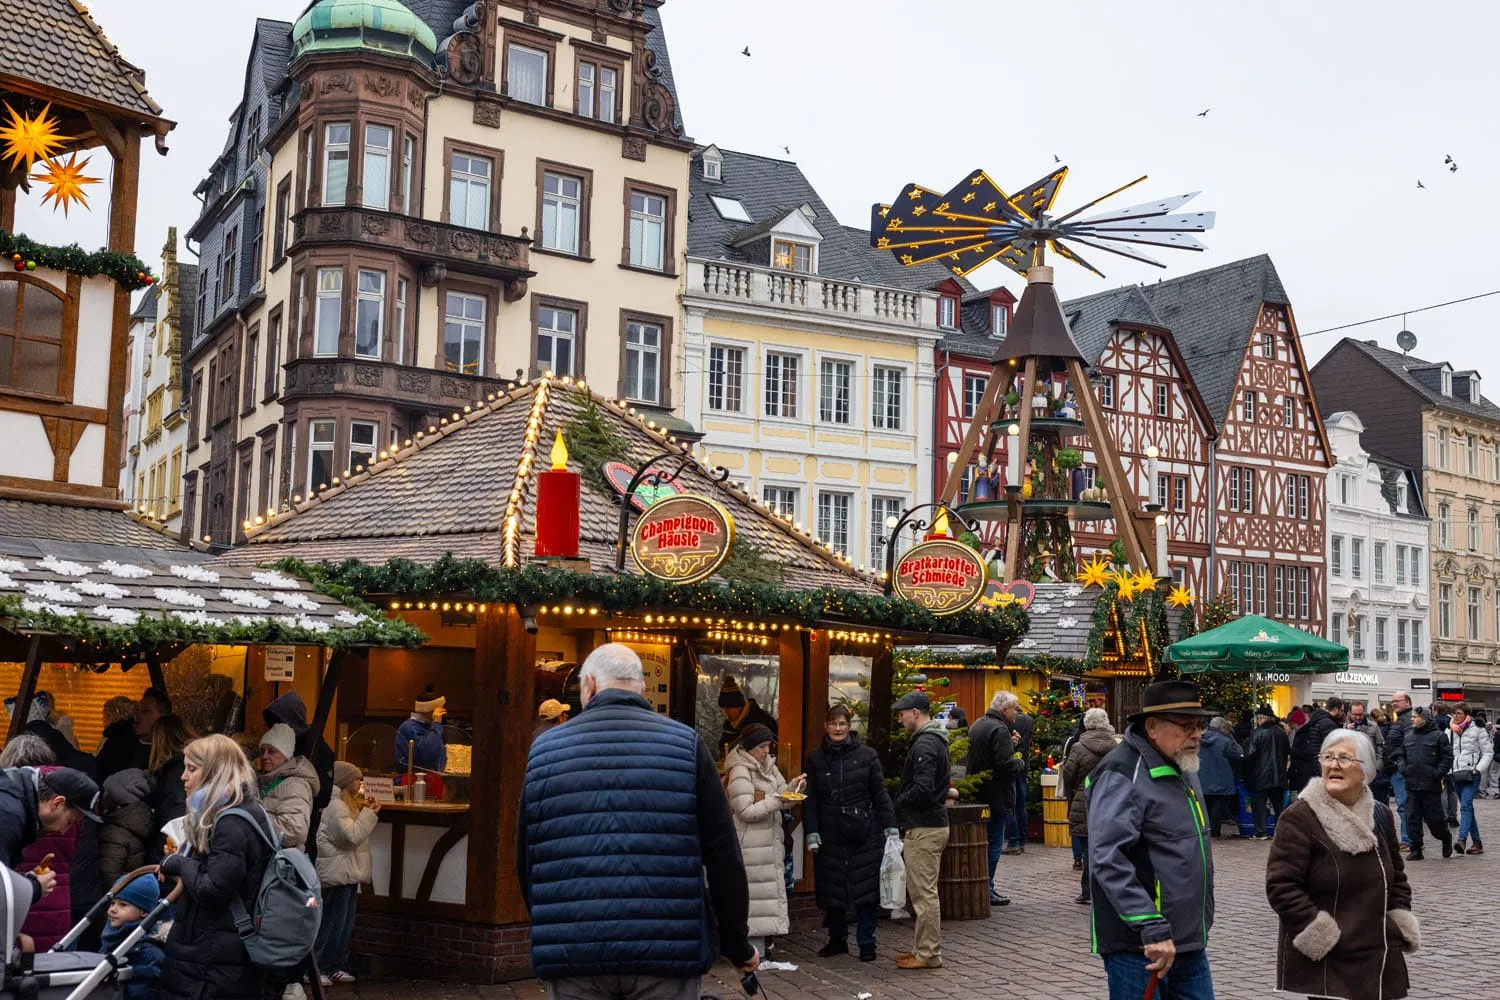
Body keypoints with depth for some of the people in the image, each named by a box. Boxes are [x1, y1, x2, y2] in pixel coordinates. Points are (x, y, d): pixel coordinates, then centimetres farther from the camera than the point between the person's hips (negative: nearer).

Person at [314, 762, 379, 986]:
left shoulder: (349, 803, 15)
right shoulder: (336, 806, -16)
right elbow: (351, 836, -23)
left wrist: (368, 812, 6)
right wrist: (369, 814, -16)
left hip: (350, 873, 10)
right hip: (338, 873, -10)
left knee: (346, 925, 13)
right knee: (333, 924, -6)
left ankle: (336, 967, 20)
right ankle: (314, 968, 1)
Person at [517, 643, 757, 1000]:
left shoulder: (544, 749, 7)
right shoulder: (685, 744, 0)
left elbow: (526, 860, 13)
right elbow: (723, 854, -2)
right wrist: (737, 943, 8)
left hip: (572, 954, 2)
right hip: (665, 951, -2)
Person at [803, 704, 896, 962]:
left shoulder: (866, 755, 1)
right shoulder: (815, 759, 6)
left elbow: (880, 793, 2)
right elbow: (810, 800, 6)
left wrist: (890, 827, -3)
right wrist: (811, 833, -3)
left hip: (864, 834, -2)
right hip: (830, 835, 2)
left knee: (866, 890, -1)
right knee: (831, 890, 9)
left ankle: (866, 943, 9)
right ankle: (837, 939, 24)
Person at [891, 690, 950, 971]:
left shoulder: (925, 744, -17)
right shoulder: (936, 740, 15)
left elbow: (922, 788, -27)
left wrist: (895, 804, -11)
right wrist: (900, 803, 14)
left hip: (924, 829, -11)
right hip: (934, 824, 11)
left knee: (924, 893, -4)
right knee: (923, 892, 16)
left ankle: (929, 954, 1)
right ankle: (924, 948, 23)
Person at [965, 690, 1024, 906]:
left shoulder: (977, 725, 14)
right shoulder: (999, 730, -17)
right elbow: (1005, 765, -23)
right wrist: (1019, 761, -3)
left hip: (979, 793, 10)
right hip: (997, 797, -10)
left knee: (984, 841, 16)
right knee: (994, 842, -3)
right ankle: (986, 890, -1)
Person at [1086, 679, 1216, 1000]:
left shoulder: (1183, 770, 14)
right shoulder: (1122, 776, -16)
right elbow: (1108, 861, -26)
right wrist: (1152, 928, -30)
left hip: (1190, 944, 9)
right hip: (1140, 948, -8)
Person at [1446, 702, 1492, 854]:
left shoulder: (1477, 730, 0)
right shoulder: (1449, 732, 14)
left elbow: (1488, 752, 0)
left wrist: (1478, 769, -12)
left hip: (1471, 774, -6)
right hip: (1456, 774, 6)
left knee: (1465, 805, -19)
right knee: (1467, 808, 9)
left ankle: (1462, 839, -30)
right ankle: (1477, 842, 15)